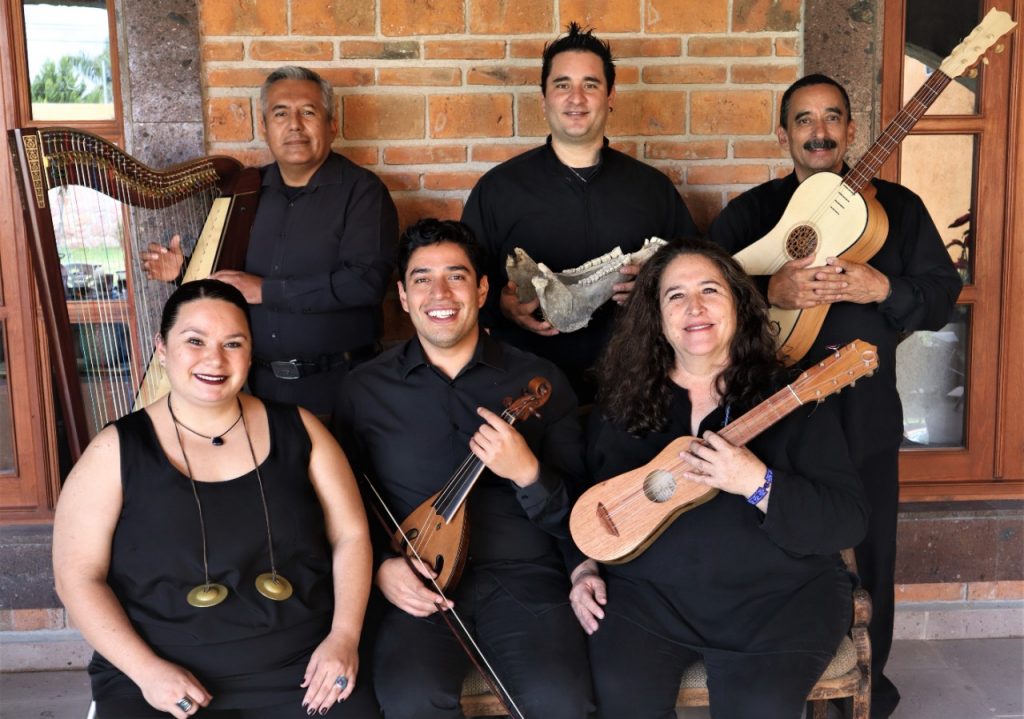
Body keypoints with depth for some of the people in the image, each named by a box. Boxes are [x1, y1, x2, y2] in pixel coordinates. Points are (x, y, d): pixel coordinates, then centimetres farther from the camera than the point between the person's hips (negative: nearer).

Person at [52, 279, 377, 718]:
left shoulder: (296, 430, 4)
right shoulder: (116, 451, 0)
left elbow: (351, 535, 6)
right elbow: (77, 576, -1)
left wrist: (344, 637, -7)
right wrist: (144, 669, -12)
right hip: (162, 679, -1)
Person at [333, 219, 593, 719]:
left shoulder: (540, 382, 5)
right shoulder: (364, 390, 7)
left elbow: (576, 520, 3)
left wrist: (528, 473, -17)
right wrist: (380, 564, -6)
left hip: (522, 575, 0)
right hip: (418, 581, 1)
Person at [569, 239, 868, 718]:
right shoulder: (621, 401, 6)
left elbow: (849, 521, -9)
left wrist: (757, 484, -22)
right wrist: (583, 570, -1)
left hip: (778, 595, -1)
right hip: (646, 593, 2)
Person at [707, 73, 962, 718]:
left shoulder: (897, 207, 5)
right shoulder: (750, 212, 3)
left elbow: (943, 297, 2)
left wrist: (883, 288, -17)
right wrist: (771, 291, -23)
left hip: (865, 412, 1)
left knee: (868, 554, 12)